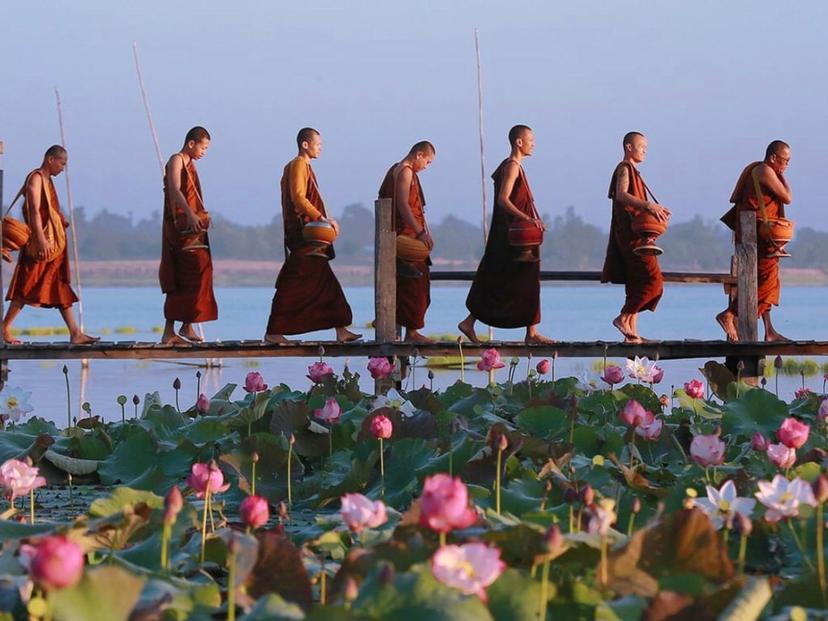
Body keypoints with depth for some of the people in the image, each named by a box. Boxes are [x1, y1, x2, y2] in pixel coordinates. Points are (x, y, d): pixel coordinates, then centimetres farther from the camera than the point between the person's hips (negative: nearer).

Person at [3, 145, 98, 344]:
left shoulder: (47, 180, 19)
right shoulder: (36, 178, -10)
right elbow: (34, 210, -20)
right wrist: (41, 240, -27)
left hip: (53, 244, 10)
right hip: (41, 244, -10)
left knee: (61, 287, 6)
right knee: (29, 287, -8)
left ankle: (75, 333, 5)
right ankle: (5, 328, -3)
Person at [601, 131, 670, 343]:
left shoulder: (633, 171, 23)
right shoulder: (624, 169, -6)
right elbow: (621, 195, -24)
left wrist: (655, 209, 10)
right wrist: (647, 205, -35)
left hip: (637, 236, 10)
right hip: (631, 235, -10)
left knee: (637, 283, 7)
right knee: (652, 280, -16)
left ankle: (632, 332, 6)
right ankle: (624, 317, -13)